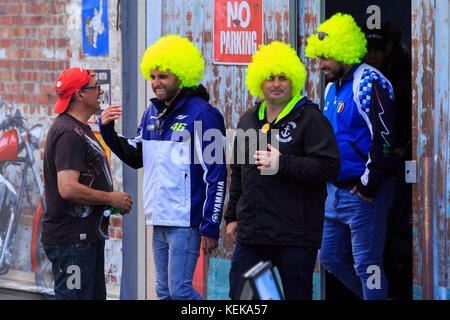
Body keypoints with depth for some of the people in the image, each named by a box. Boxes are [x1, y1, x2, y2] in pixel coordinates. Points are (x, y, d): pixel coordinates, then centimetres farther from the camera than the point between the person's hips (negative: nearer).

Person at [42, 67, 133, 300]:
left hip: (88, 236, 11)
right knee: (75, 297, -9)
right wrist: (111, 198, -15)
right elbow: (68, 189, -26)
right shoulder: (69, 133, -17)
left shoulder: (80, 129, 18)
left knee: (95, 295, 13)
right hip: (71, 241, -11)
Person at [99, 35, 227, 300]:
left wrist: (211, 227, -17)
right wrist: (108, 131, 8)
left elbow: (216, 174, -13)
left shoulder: (202, 114, -11)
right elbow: (136, 157, 24)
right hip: (159, 221, 8)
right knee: (164, 292, 10)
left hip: (185, 221, -8)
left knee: (180, 290, -11)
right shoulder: (152, 113, 13)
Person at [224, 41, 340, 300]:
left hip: (295, 237, -6)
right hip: (250, 234, 6)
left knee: (297, 296, 0)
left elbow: (329, 167, -15)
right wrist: (232, 216, 22)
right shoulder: (248, 121, 16)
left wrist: (282, 164, -19)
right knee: (240, 296, 6)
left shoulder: (310, 119, -5)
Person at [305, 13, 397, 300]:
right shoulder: (332, 88, 15)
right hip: (336, 190, 10)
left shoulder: (369, 83, -15)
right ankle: (376, 296, 26)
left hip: (364, 193, -10)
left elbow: (384, 139, -21)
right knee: (331, 257, 14)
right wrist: (330, 180, 17)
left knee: (366, 264, -6)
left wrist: (367, 186, -18)